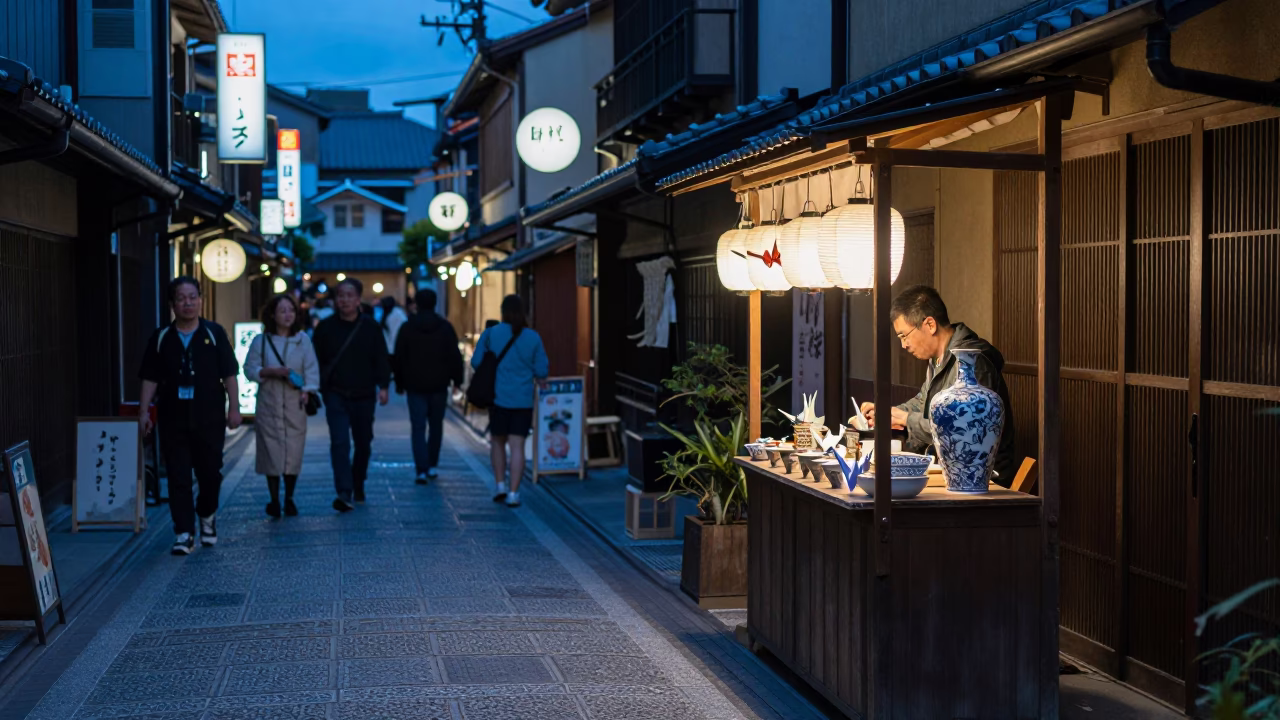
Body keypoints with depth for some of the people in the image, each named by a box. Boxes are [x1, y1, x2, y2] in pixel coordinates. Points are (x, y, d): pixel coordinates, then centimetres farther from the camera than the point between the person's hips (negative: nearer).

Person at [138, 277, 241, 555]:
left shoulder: (214, 334, 3)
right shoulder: (161, 338, 6)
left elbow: (229, 374, 2)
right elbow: (150, 379, 7)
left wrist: (234, 407, -4)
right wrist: (144, 411, 0)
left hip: (209, 417, -1)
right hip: (173, 418, 1)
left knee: (210, 472, 6)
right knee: (178, 477, -1)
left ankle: (207, 515, 33)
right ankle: (184, 533, 3)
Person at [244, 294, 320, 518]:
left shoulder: (302, 339, 5)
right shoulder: (261, 341, 3)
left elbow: (311, 368, 3)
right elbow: (250, 369, 2)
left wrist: (306, 391, -11)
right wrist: (271, 372, -13)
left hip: (294, 404, 1)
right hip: (269, 404, -1)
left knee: (293, 453, 0)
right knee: (271, 452, -2)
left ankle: (289, 499, 14)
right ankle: (274, 500, 8)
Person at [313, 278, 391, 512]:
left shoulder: (370, 327, 1)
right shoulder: (325, 328, 1)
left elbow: (381, 359, 2)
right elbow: (316, 361, 5)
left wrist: (383, 386, -8)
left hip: (363, 396, 2)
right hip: (336, 396, -1)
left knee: (363, 444, 13)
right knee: (340, 443, -14)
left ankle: (358, 486, 34)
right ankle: (344, 493, -20)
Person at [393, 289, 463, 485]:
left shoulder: (407, 328, -1)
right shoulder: (445, 327, -1)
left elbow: (399, 358, 1)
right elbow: (455, 356, -2)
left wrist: (399, 382, 9)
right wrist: (457, 379, 6)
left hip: (415, 386, -1)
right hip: (438, 386, 1)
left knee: (418, 428, -2)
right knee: (436, 426, 15)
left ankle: (422, 470, -13)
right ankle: (432, 466, 20)